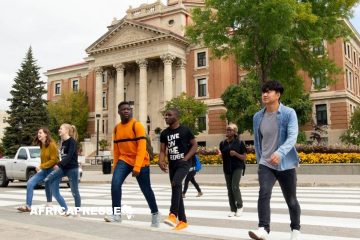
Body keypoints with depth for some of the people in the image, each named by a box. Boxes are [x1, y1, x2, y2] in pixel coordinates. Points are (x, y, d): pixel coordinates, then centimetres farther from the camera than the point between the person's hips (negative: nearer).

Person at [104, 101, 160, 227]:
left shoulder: (137, 125, -12)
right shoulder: (116, 128, 7)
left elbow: (142, 147, -19)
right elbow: (116, 148, 14)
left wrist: (137, 166, -25)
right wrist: (115, 165, 13)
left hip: (140, 162, -4)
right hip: (124, 160, 4)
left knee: (146, 189, 6)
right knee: (115, 184, -17)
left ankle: (155, 213, 29)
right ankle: (116, 214, -8)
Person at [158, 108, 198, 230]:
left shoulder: (185, 130, -6)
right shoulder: (164, 133, 7)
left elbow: (195, 146, -2)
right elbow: (162, 150, 9)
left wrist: (185, 158, -14)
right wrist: (161, 161, -11)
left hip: (184, 163, -6)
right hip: (172, 165, 6)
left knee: (176, 183, -30)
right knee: (177, 191, 8)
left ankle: (173, 214, -29)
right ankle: (183, 220, 17)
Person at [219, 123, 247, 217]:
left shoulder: (239, 143, -5)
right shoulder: (222, 143, 6)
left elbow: (244, 157, -4)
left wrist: (236, 154, -19)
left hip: (237, 167, -4)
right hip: (227, 169, 4)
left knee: (235, 186, -15)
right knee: (229, 189, 6)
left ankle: (240, 206, 5)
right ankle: (233, 210, 14)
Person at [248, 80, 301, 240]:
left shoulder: (289, 113, -10)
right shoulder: (258, 116, 2)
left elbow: (292, 137, -22)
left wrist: (280, 153, -39)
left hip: (286, 164, -2)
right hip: (265, 164, 2)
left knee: (291, 200, 11)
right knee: (263, 193, -21)